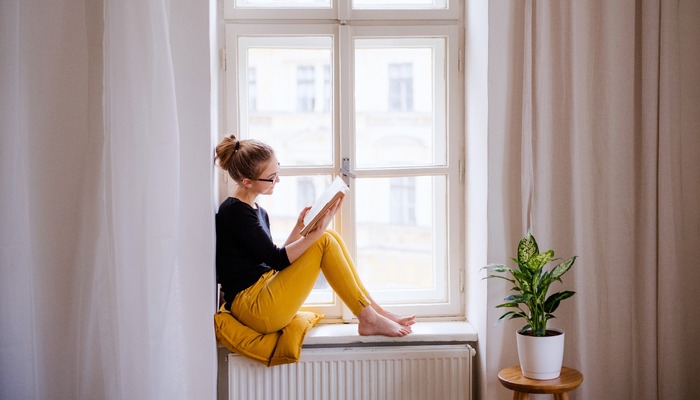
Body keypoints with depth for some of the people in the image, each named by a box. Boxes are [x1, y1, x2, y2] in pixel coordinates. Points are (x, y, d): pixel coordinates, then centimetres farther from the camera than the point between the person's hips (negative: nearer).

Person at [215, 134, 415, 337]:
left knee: (330, 236, 1)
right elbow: (276, 260, -17)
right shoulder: (234, 211, -14)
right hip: (252, 306, -9)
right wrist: (316, 233, -21)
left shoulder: (258, 212, 15)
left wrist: (299, 227, 3)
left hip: (265, 291, 9)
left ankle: (373, 309, 2)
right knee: (324, 241, -14)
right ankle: (369, 319, -7)